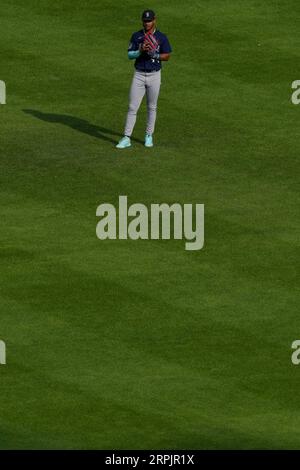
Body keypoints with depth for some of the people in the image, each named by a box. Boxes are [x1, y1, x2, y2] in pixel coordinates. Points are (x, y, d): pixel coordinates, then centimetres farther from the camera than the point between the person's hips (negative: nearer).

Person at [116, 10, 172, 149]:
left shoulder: (161, 37, -1)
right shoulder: (136, 36, 2)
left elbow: (167, 56, -1)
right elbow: (130, 55, 1)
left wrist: (154, 54, -18)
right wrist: (140, 51, -19)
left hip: (154, 76, -1)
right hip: (139, 75, 1)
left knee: (152, 107, 9)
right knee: (132, 107, -4)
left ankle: (149, 136, 22)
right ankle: (126, 138, -5)